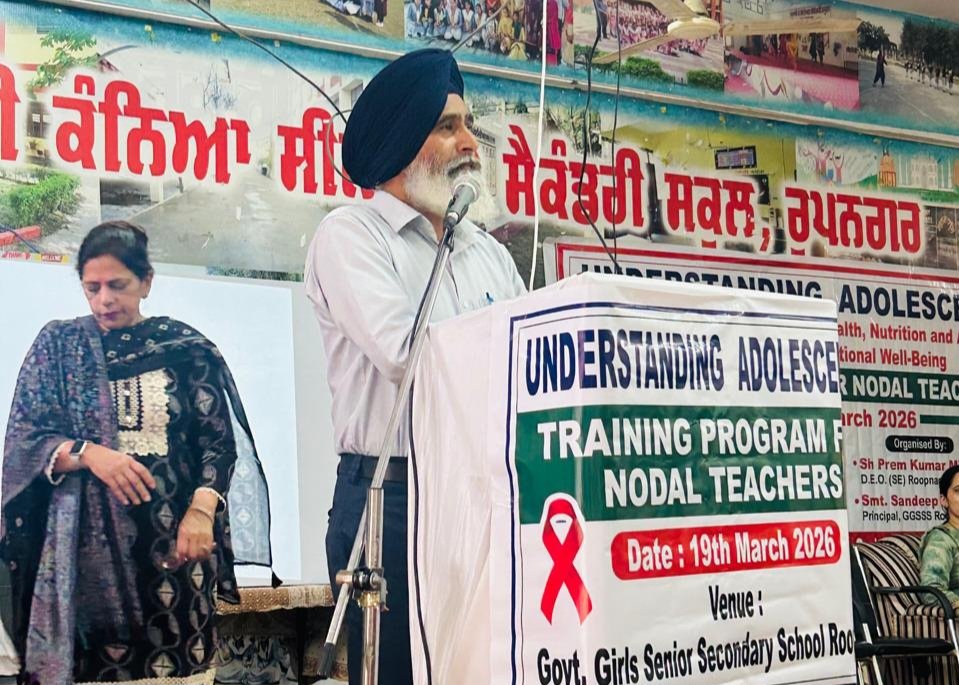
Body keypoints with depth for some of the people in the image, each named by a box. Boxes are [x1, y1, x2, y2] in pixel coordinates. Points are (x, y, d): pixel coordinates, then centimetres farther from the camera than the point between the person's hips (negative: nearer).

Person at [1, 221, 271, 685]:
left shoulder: (186, 348, 8)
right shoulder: (58, 344, 8)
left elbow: (219, 440, 4)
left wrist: (202, 509, -12)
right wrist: (86, 453, -15)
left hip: (173, 538, 0)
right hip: (86, 542, 0)